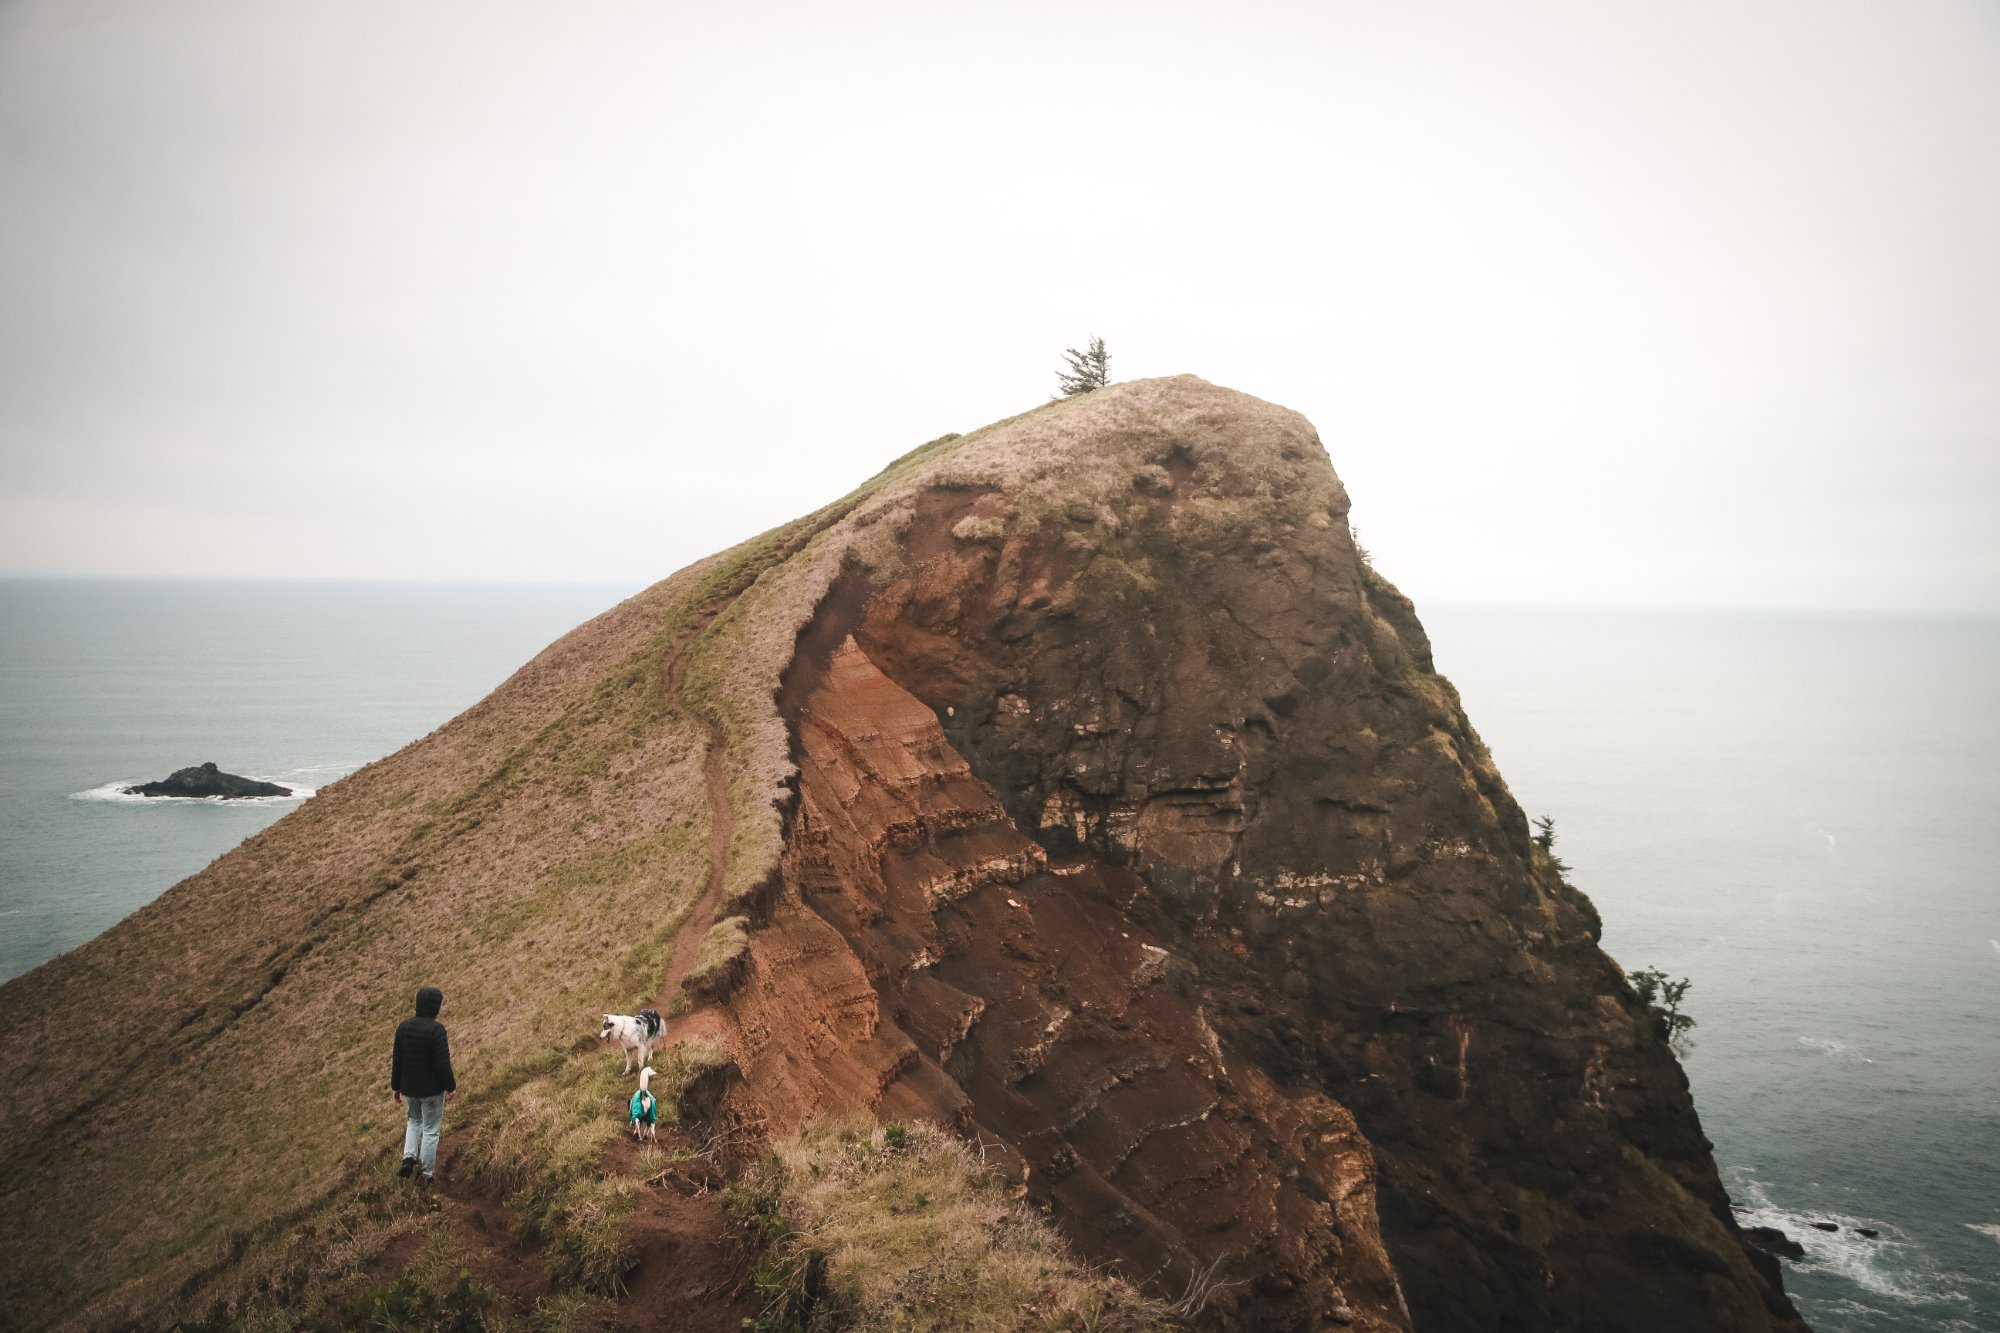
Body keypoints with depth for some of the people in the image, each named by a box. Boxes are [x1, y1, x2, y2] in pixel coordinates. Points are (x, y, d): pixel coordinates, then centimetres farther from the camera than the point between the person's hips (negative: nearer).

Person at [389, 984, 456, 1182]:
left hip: (409, 1088, 5)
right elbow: (443, 1064, -20)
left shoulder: (404, 1026, -2)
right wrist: (451, 1086, -7)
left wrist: (395, 1086, 15)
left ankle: (409, 1158, 13)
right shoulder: (436, 1029, -22)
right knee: (431, 1130, 8)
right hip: (432, 1089, -5)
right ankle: (428, 1173, 16)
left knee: (414, 1120, 29)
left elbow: (396, 1060, 4)